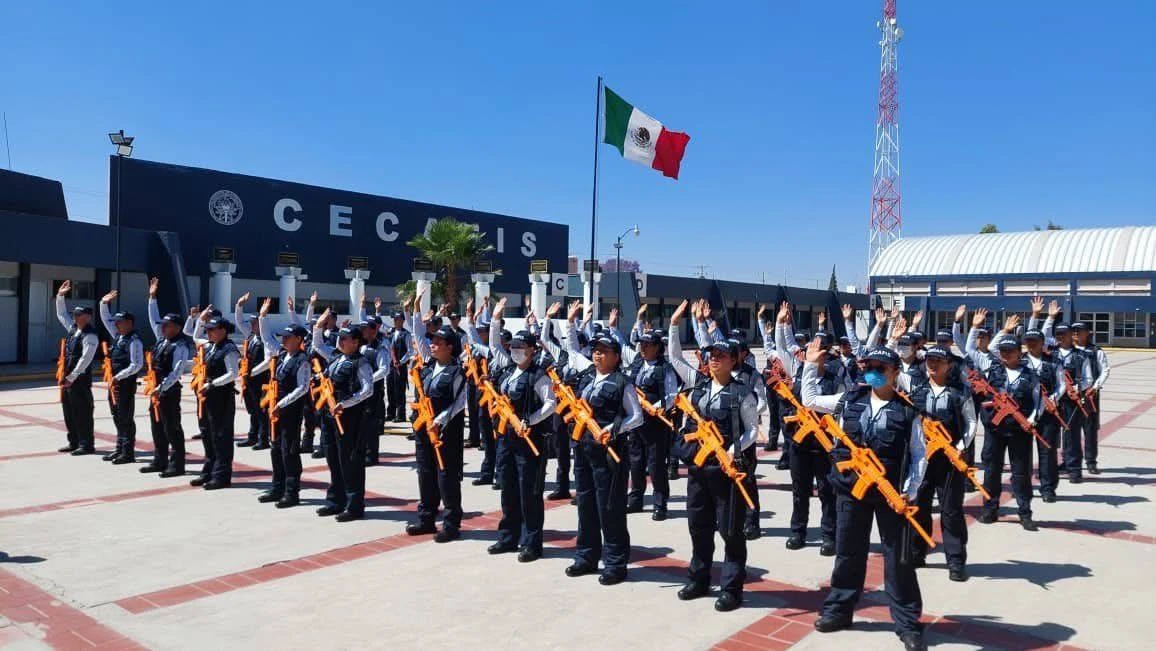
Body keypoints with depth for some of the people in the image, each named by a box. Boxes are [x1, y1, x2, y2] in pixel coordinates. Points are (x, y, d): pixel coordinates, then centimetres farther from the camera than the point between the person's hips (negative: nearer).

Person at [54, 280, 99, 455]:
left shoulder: (90, 336, -15)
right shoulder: (73, 328, 12)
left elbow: (85, 359, -21)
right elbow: (61, 315, 27)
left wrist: (72, 377, -20)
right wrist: (60, 296, 18)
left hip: (80, 379, -10)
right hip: (68, 377, 10)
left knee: (82, 412, -5)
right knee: (69, 411, 14)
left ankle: (86, 445, 1)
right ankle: (74, 442, 23)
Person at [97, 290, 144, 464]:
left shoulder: (134, 341, -14)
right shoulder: (118, 336, 13)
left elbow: (137, 365, -20)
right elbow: (106, 319, 25)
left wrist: (119, 376, -20)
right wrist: (104, 304, 12)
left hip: (126, 384, -9)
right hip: (115, 383, 9)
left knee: (126, 419, -4)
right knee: (117, 418, 14)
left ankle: (128, 453, 1)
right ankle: (120, 449, 23)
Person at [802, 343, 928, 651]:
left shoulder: (907, 411, -3)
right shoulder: (850, 399, 4)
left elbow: (919, 456, 0)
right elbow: (810, 399, 14)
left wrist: (909, 491, -9)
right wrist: (811, 365, 12)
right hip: (851, 489, 2)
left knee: (898, 558, 5)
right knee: (848, 552, 13)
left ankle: (907, 623, 16)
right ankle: (838, 610, 27)